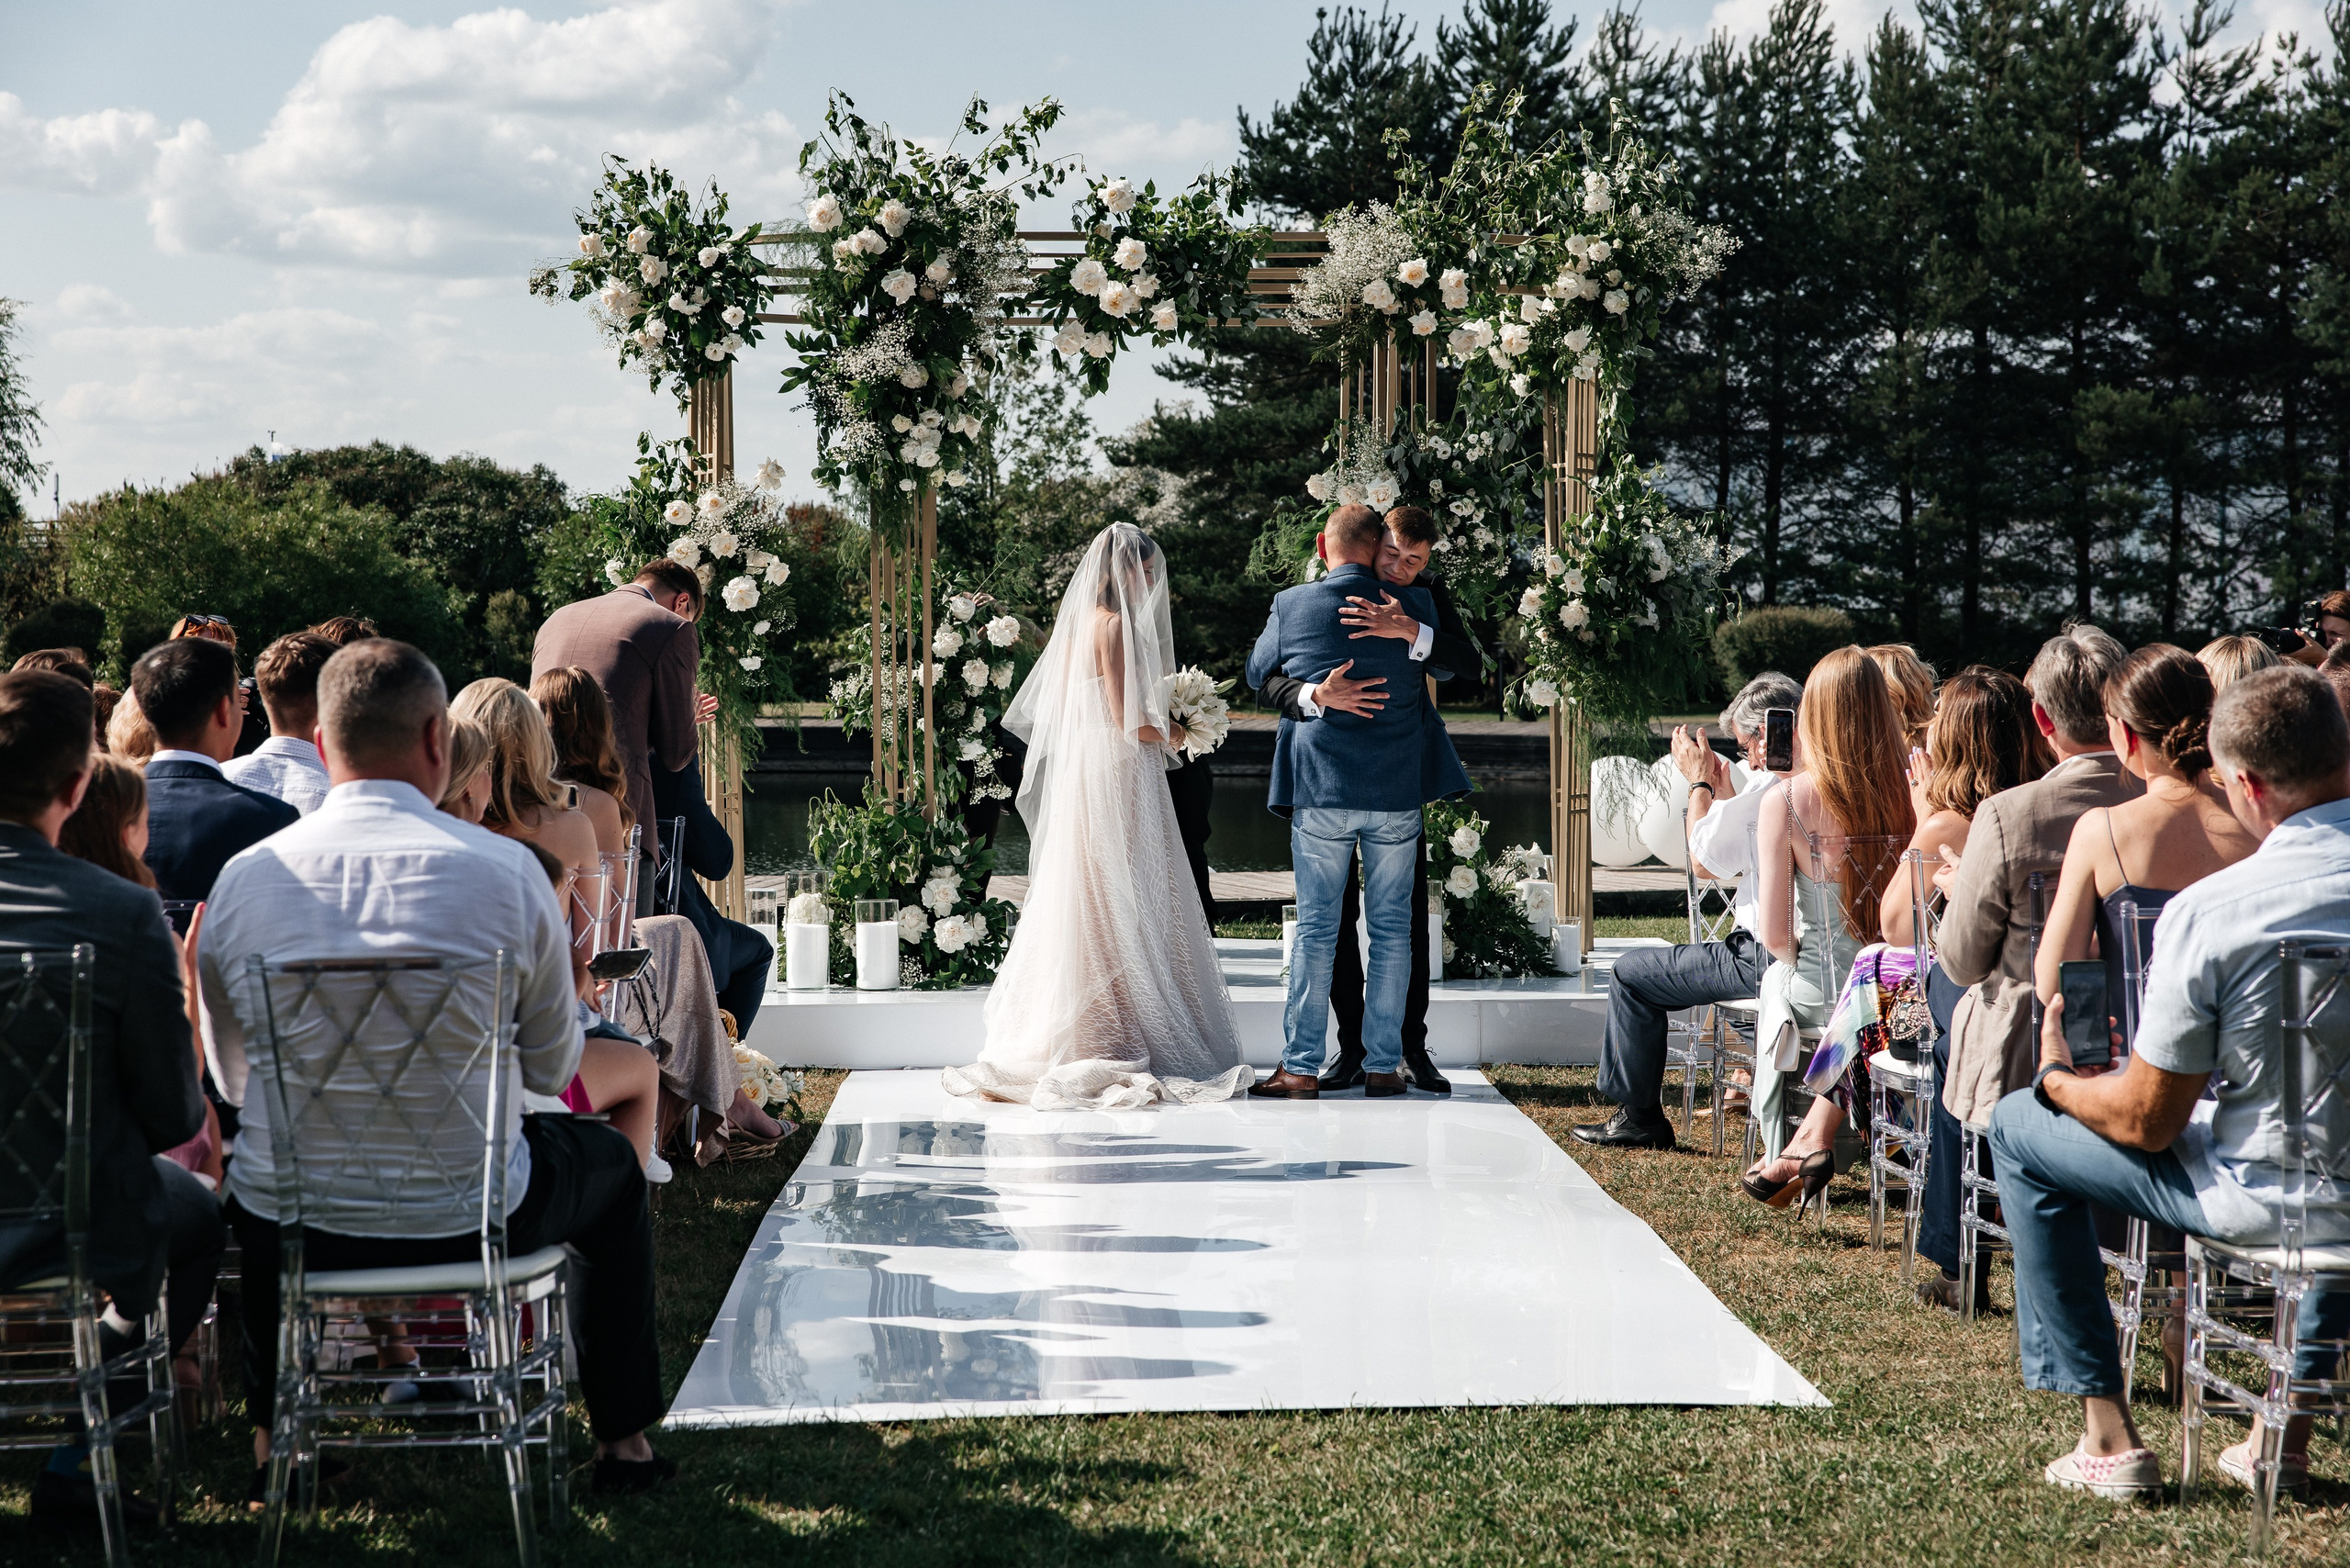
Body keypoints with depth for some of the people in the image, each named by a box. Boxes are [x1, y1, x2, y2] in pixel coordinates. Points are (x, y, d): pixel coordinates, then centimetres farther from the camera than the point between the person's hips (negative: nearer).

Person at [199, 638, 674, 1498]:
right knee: (613, 1165, 29)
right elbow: (551, 1067, 0)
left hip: (289, 1229, 3)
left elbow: (231, 1077, 8)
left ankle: (272, 1435, 48)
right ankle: (623, 1440, 34)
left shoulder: (243, 877, -6)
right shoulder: (505, 870, -12)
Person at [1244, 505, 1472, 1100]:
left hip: (1320, 791, -1)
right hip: (1398, 792, 1)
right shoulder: (1414, 606, -1)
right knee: (1391, 929, 8)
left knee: (1316, 929, 4)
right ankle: (1383, 1064, 12)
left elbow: (1256, 676, 13)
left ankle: (1301, 1067, 6)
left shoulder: (1290, 605, -3)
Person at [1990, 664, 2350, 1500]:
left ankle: (2108, 1436, 17)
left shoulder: (2207, 910, -20)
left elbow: (2145, 1123, -12)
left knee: (2018, 1127, 15)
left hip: (2268, 1200, -5)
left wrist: (2057, 1079, 9)